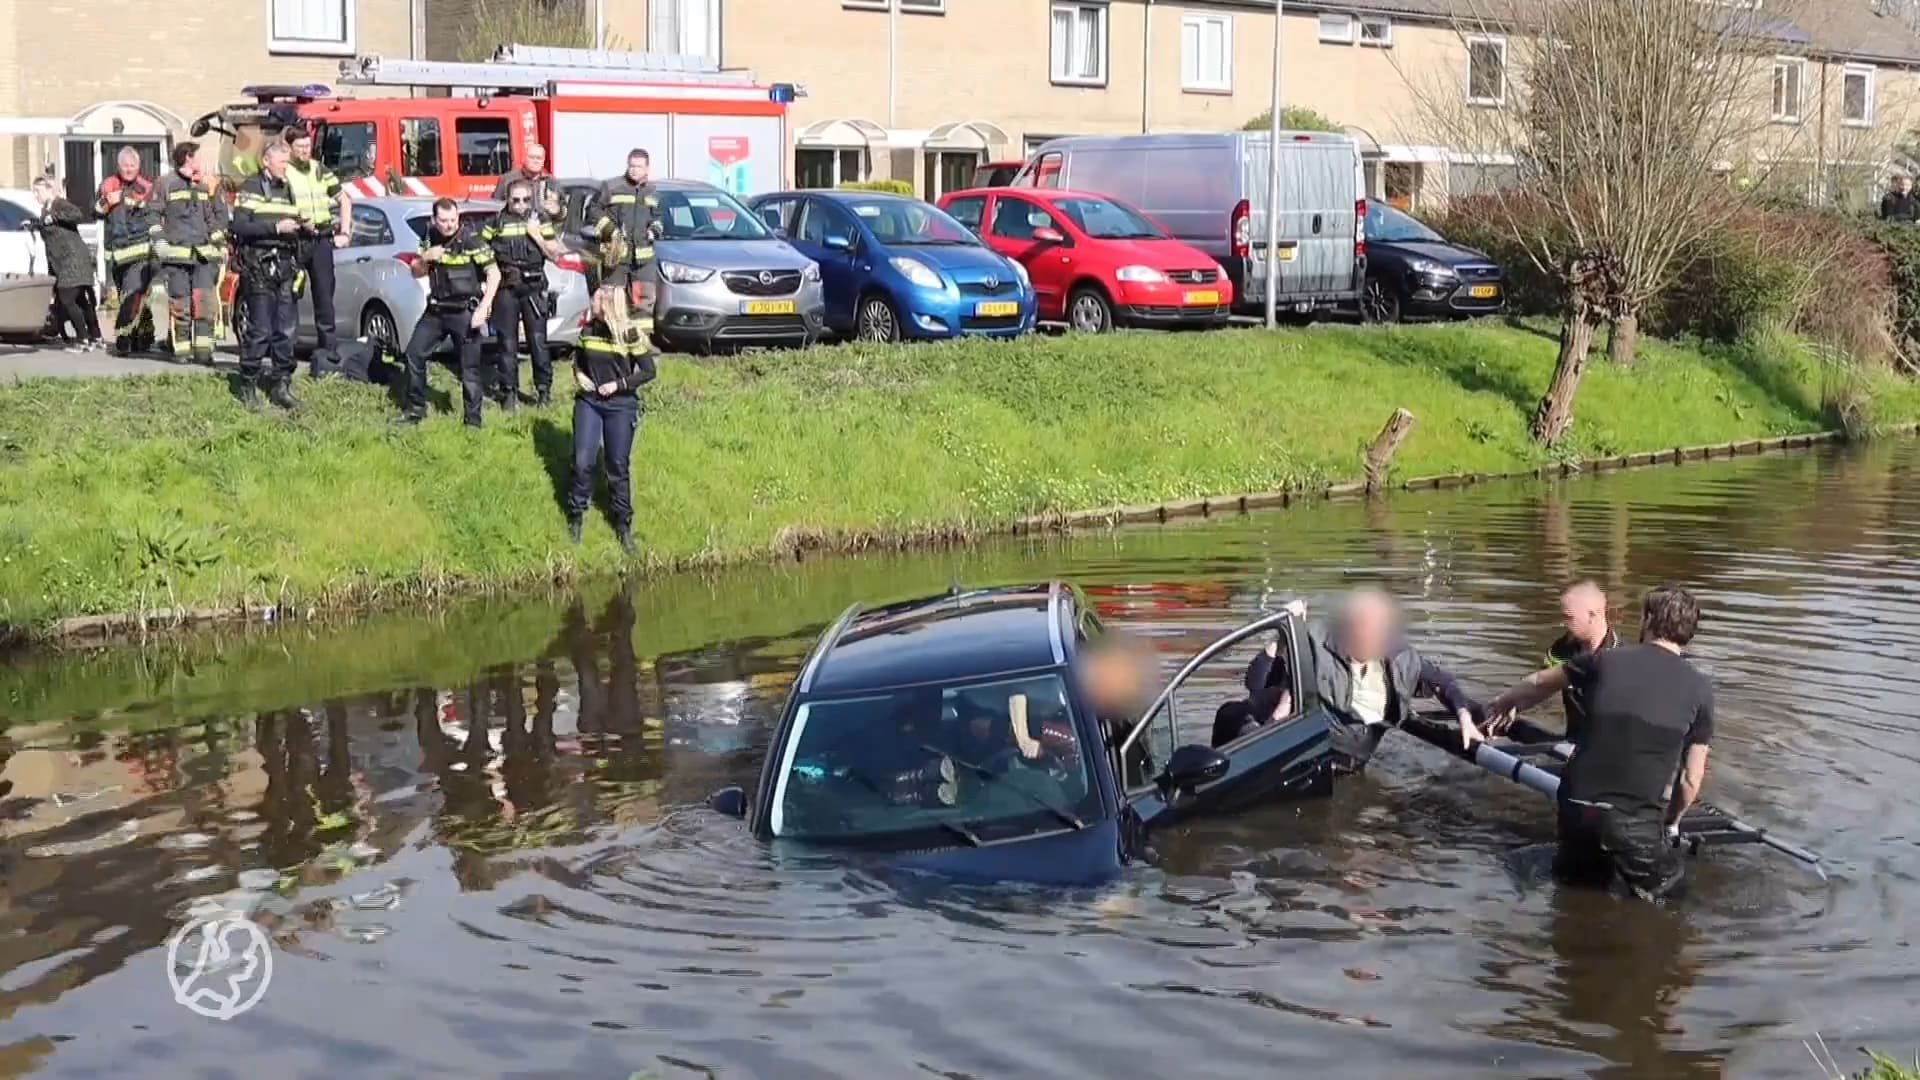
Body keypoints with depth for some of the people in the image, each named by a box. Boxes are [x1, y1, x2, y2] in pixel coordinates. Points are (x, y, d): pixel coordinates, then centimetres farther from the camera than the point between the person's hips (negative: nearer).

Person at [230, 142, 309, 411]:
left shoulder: (287, 189, 20)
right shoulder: (250, 188, 0)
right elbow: (239, 227, -12)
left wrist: (305, 230, 2)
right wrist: (276, 227, -19)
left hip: (286, 267, 6)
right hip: (260, 268, -6)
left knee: (286, 331, 4)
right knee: (260, 331, -7)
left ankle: (281, 385, 11)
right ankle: (248, 386, 1)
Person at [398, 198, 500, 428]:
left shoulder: (471, 241, -13)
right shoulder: (430, 239, 5)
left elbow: (494, 274, -13)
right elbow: (416, 273, 13)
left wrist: (484, 308, -21)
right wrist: (425, 258, -10)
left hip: (464, 312, -6)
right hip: (436, 310, 6)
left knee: (469, 367, -4)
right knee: (414, 354, 7)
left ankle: (473, 420, 6)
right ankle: (416, 409, 22)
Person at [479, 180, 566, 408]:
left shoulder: (539, 222, 8)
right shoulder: (497, 224, 5)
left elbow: (554, 254, 3)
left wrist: (537, 235, -9)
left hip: (533, 288, 0)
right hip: (506, 289, 0)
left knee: (538, 341, -2)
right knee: (508, 343, 2)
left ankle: (544, 388, 7)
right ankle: (509, 391, 8)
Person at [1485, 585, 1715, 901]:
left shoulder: (1605, 661, 5)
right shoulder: (1699, 689, 1)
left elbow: (1539, 684, 22)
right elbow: (1692, 779, 4)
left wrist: (1505, 703, 43)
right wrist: (1671, 821, 23)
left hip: (1576, 804, 3)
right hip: (1634, 817, -3)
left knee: (1579, 879, 28)